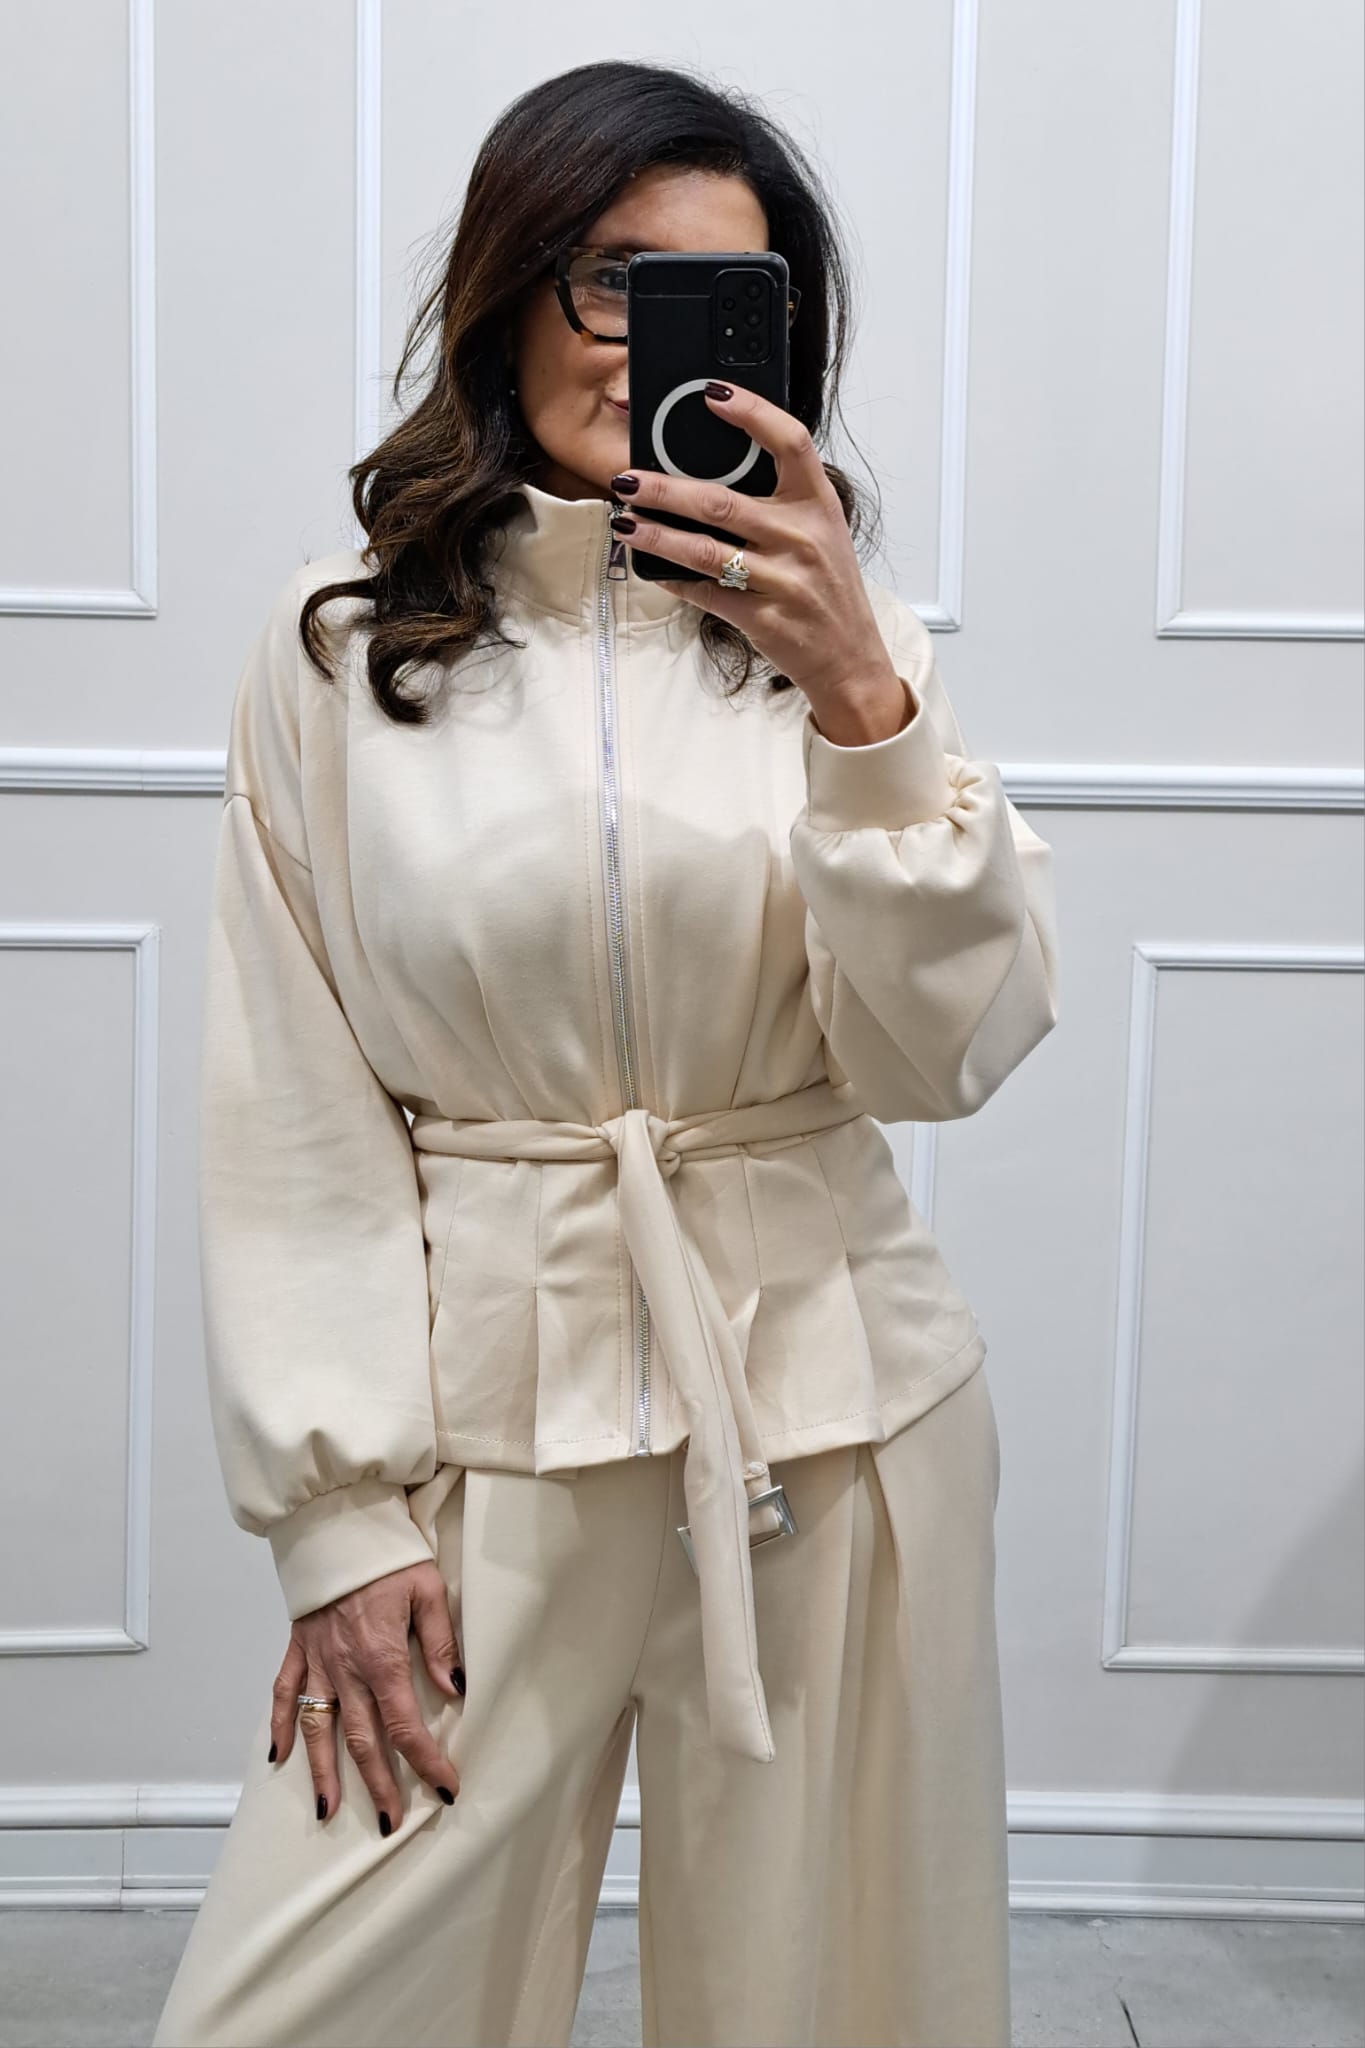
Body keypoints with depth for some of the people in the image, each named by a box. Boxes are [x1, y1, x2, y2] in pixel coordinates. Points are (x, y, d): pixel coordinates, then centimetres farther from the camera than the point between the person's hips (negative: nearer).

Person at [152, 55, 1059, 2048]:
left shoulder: (844, 638, 6)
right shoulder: (339, 649, 1)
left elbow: (946, 1054, -5)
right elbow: (291, 1122, 0)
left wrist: (862, 707, -18)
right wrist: (342, 1515, -4)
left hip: (831, 1416, 2)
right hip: (484, 1419, -1)